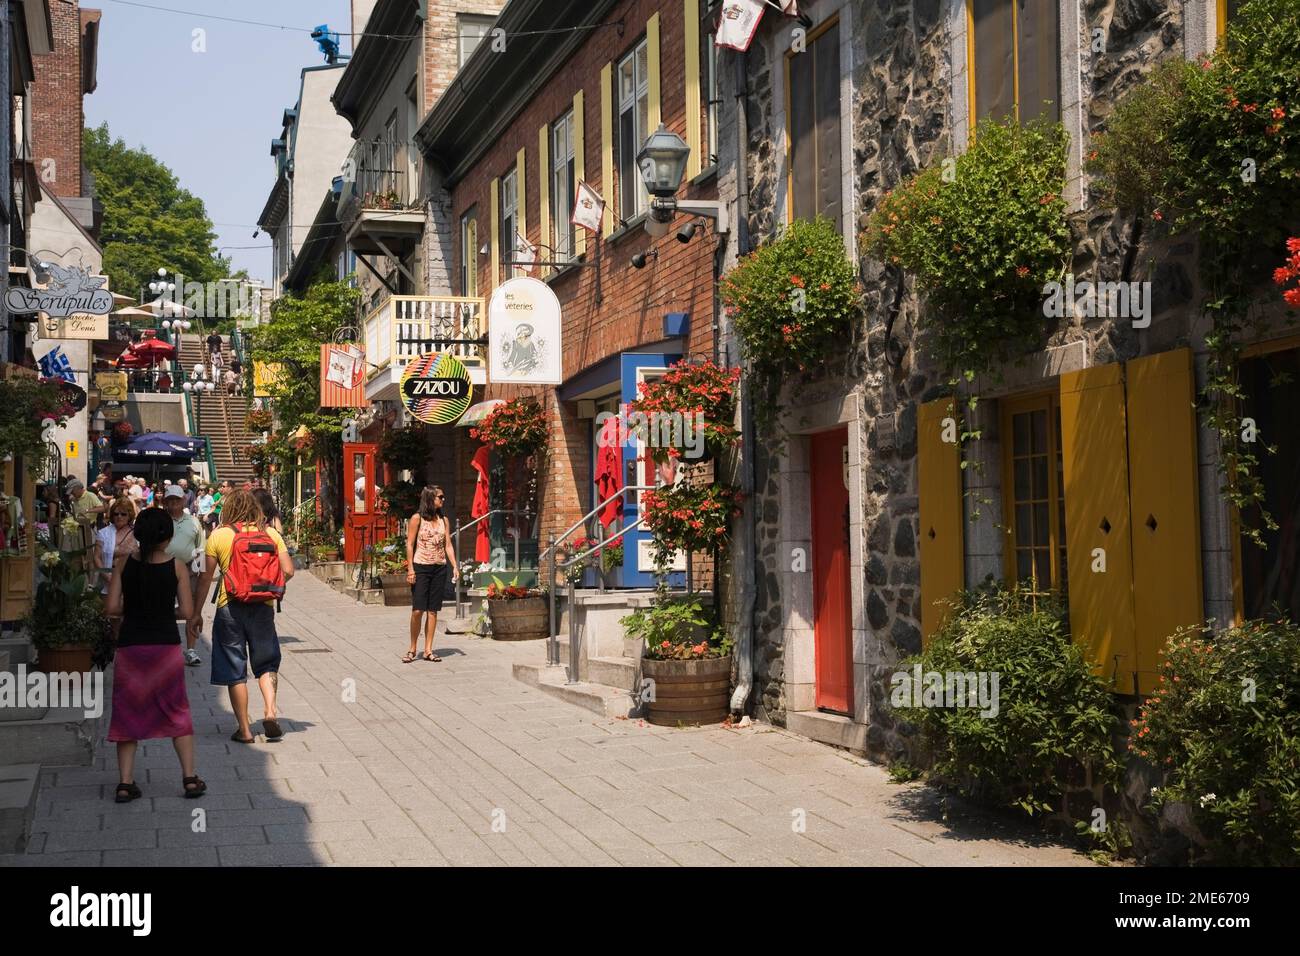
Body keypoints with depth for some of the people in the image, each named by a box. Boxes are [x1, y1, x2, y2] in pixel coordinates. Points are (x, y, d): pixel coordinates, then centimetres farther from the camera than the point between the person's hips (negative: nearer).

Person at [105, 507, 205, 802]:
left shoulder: (124, 563, -3)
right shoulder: (176, 566, -6)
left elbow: (111, 606, -6)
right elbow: (187, 612, -7)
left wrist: (133, 609, 12)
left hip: (130, 646, 1)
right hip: (166, 645, -1)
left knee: (128, 713, 11)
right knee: (178, 714, 12)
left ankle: (125, 783, 7)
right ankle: (190, 778, 11)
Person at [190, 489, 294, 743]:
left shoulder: (218, 536, -2)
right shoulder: (270, 533, 3)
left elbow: (206, 577, -1)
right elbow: (288, 571, -1)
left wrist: (197, 612, 6)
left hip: (230, 607, -2)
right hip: (263, 607, 2)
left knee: (235, 670, 7)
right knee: (267, 663, 16)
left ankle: (244, 729, 9)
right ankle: (270, 710, -5)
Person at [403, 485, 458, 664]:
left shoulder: (443, 520, 11)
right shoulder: (417, 518, -3)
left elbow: (448, 545, 11)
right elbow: (410, 544, -5)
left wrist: (454, 566, 0)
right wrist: (410, 569, -12)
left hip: (439, 568, 4)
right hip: (421, 567, -4)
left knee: (433, 610, 5)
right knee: (417, 610, -7)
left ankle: (428, 650, 9)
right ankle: (412, 649, 5)